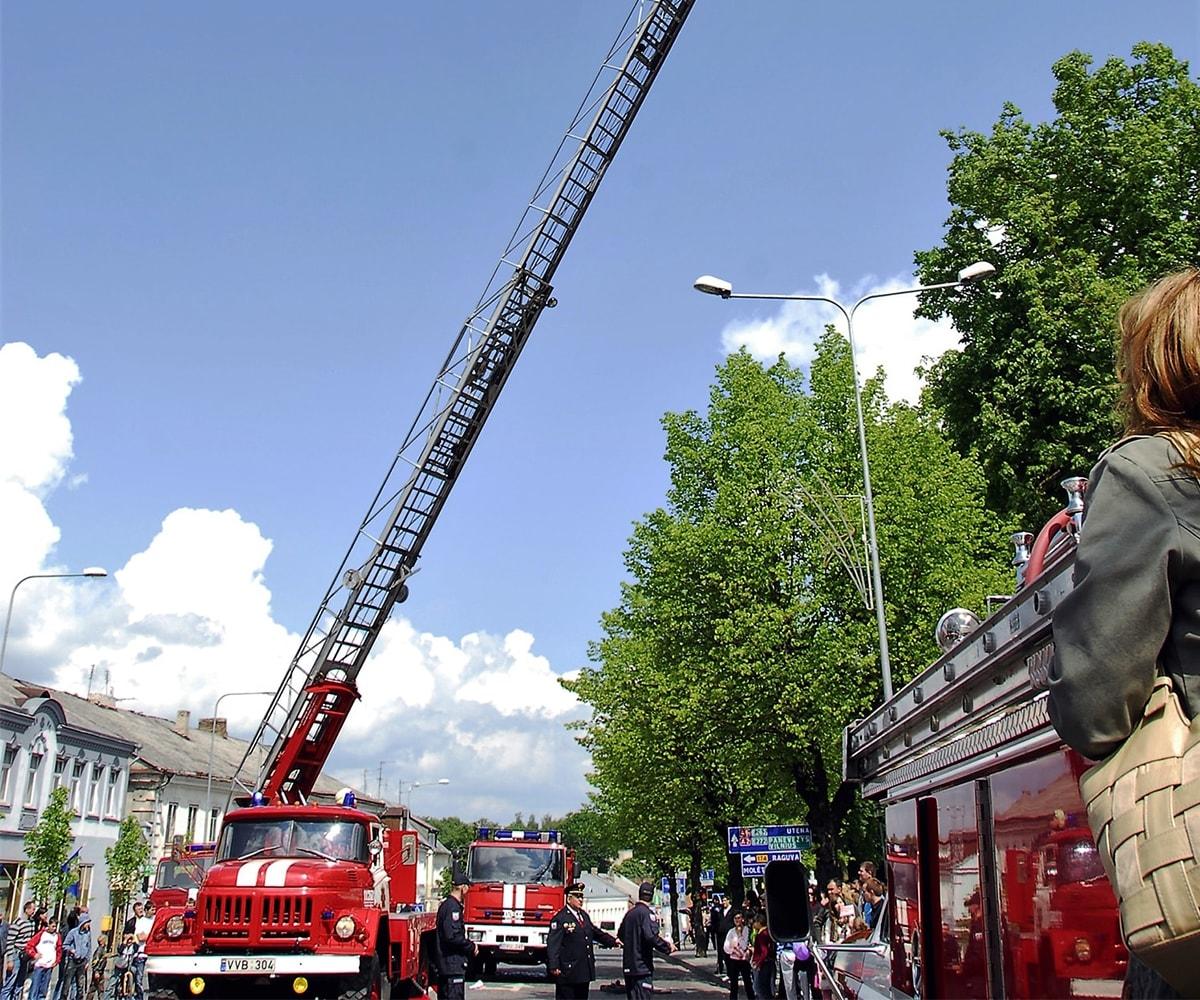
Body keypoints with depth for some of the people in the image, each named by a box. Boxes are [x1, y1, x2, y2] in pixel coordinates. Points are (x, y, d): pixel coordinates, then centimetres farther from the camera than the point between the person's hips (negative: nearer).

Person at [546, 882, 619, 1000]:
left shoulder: (584, 915, 14)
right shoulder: (560, 918, -12)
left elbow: (595, 932, 27)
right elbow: (553, 944, -17)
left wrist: (613, 941, 21)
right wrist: (554, 967, -23)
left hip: (585, 971, 8)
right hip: (568, 971, -8)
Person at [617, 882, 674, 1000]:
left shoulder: (629, 912, 10)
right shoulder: (647, 913, -14)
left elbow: (620, 934, 20)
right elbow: (651, 936, -26)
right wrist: (668, 947, -14)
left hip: (628, 967, 8)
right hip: (642, 967, -8)